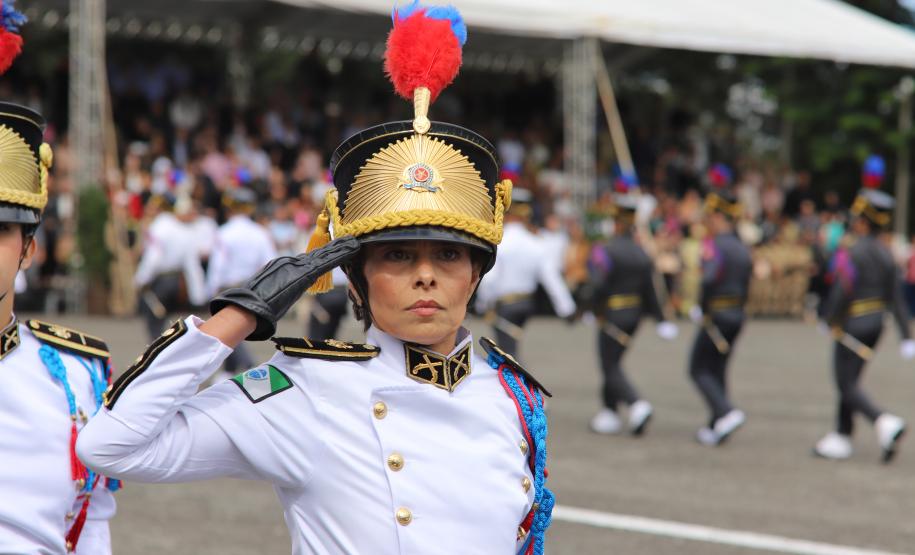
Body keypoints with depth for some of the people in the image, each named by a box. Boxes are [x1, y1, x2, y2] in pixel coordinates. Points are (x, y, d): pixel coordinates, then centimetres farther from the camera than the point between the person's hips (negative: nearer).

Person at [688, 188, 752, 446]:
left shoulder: (714, 244, -15)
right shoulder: (742, 248, 11)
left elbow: (709, 279, -27)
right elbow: (745, 286, 14)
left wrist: (702, 311, -15)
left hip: (717, 315, -8)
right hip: (738, 316, 8)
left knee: (699, 370, 2)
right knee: (717, 369, 14)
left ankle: (727, 413, -16)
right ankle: (716, 429, 14)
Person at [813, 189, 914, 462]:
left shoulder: (849, 254, -17)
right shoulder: (885, 255, 4)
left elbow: (841, 293, -23)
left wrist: (829, 320, -6)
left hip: (852, 326, -7)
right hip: (876, 325, 7)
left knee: (847, 386, -1)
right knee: (849, 382, 17)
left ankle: (885, 422, -20)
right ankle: (841, 438, 22)